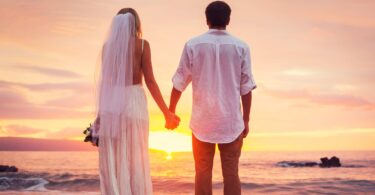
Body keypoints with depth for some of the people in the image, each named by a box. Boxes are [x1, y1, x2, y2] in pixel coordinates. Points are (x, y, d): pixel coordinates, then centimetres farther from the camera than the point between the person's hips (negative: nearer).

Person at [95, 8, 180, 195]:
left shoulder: (107, 45, 7)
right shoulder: (142, 44, -2)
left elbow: (105, 81, 6)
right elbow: (150, 81, -7)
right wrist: (166, 112, -3)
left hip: (110, 103, 3)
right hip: (133, 102, -2)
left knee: (112, 162, 7)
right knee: (136, 161, 4)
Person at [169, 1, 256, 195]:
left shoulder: (193, 45, -3)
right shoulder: (240, 47, -2)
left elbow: (179, 82, 1)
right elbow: (246, 88, -1)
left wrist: (170, 111, 12)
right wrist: (246, 120, 7)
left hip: (202, 120, 0)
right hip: (231, 121, 0)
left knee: (203, 172, 6)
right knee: (231, 172, 5)